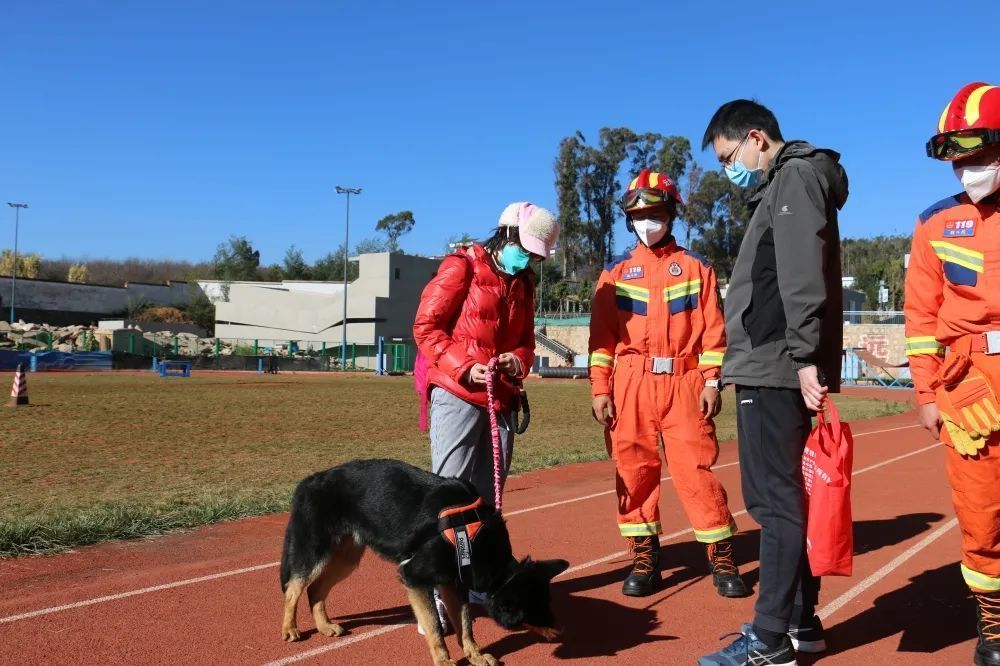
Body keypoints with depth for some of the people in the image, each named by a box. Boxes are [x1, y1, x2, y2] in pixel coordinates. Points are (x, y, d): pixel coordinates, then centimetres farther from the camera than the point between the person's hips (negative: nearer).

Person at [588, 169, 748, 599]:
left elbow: (713, 329, 5)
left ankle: (722, 557, 8)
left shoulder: (696, 267, 9)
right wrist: (600, 389, -1)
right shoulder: (616, 272, 11)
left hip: (684, 382, -1)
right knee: (633, 470, 4)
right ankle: (644, 557, 15)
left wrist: (711, 381, -4)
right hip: (630, 384, 2)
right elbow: (602, 334, 6)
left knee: (696, 469, -4)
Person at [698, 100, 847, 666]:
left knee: (776, 500, -8)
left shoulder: (796, 177, -5)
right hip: (774, 370, 10)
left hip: (778, 371, -10)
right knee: (786, 497, 13)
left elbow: (803, 277, -18)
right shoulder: (781, 186, 25)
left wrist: (805, 356, -25)